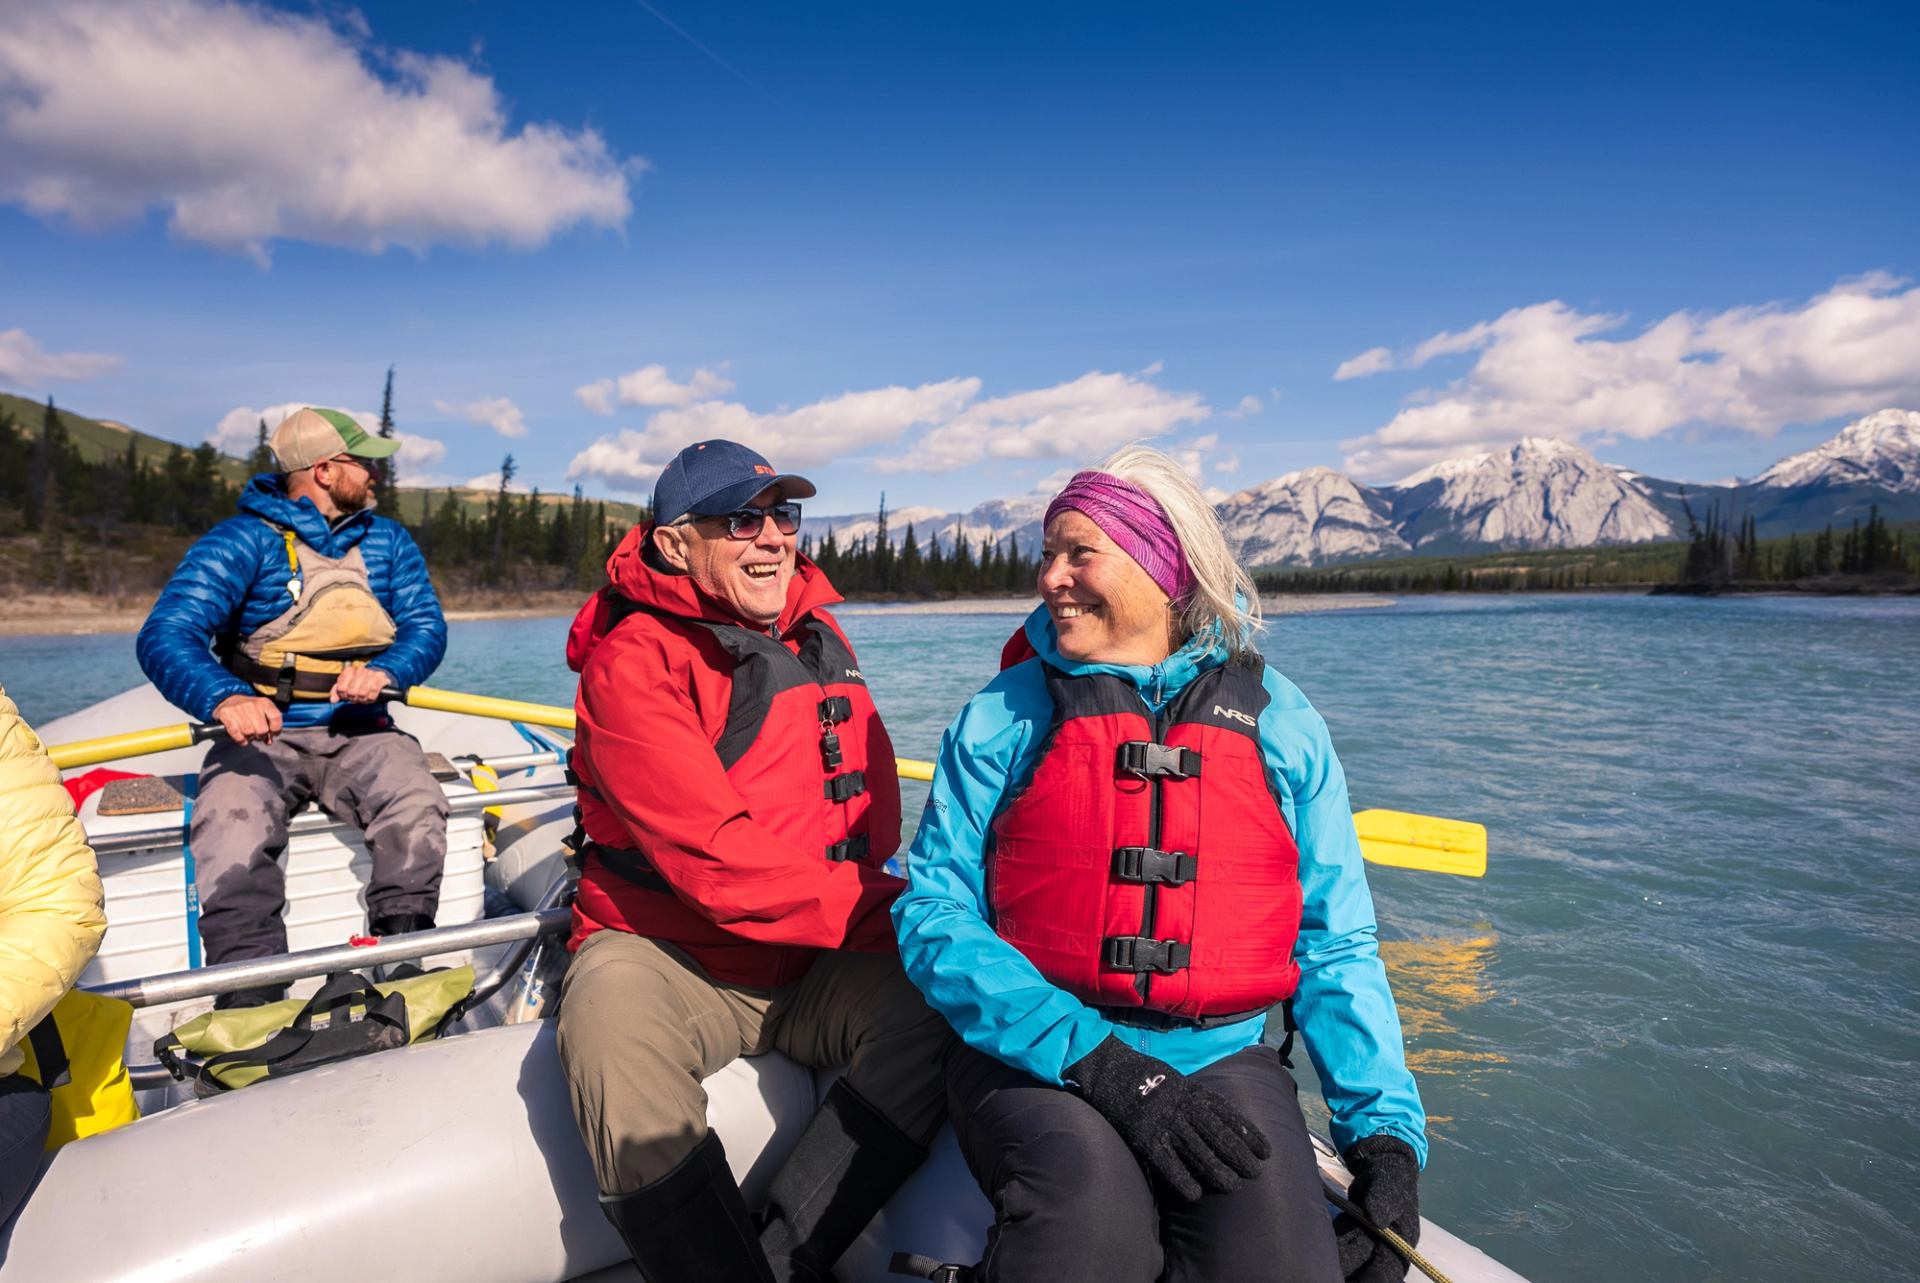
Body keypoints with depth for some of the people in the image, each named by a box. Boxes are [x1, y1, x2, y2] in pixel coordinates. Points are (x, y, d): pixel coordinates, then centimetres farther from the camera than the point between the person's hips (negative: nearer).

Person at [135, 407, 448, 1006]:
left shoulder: (387, 540, 11)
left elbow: (426, 625, 2)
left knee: (417, 805, -28)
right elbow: (165, 636, -14)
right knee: (233, 827, -32)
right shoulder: (242, 540, -3)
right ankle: (250, 1001, -26)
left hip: (359, 735, 2)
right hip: (261, 737, -2)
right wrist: (226, 699, -36)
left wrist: (385, 672, -22)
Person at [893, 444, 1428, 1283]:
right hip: (1033, 1057, -1)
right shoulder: (1002, 718, 1)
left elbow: (1334, 946, 9)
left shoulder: (1278, 722, 6)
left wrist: (1386, 1132, -5)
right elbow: (934, 914, -6)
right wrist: (1101, 1065, -17)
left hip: (1221, 1058, 2)